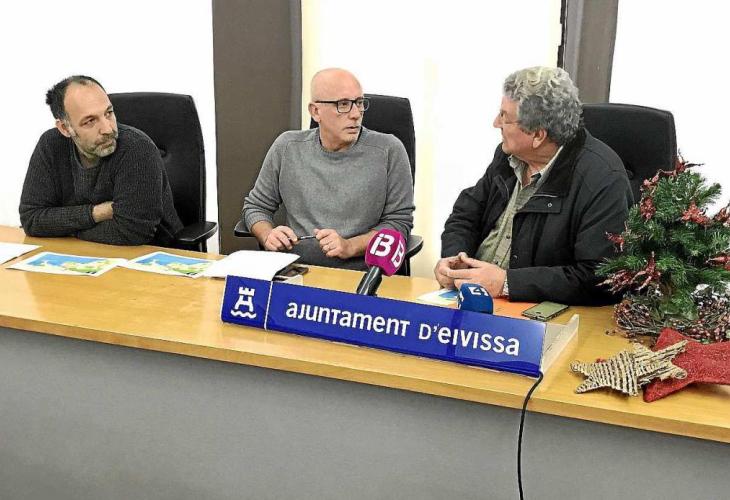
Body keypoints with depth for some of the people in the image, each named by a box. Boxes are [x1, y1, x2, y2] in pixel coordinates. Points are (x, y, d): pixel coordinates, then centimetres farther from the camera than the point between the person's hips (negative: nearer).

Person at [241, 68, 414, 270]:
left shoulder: (389, 151, 0)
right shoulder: (287, 147, 9)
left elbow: (399, 222, -1)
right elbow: (255, 206, 19)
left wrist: (350, 247, -15)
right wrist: (268, 236, -3)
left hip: (359, 274, -2)